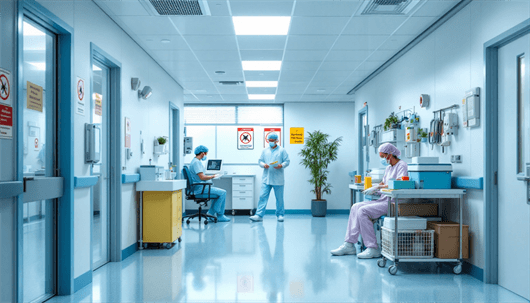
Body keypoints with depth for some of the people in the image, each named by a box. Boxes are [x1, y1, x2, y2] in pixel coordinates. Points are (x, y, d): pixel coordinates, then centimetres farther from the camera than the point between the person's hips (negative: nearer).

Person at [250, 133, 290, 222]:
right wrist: (263, 165, -8)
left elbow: (287, 161, 0)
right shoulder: (265, 151, 12)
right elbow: (260, 160, 13)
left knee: (279, 198, 6)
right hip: (266, 179, 2)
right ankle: (259, 215, -6)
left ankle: (280, 215, 19)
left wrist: (281, 166, -18)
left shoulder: (282, 150, 2)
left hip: (278, 179, -2)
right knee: (263, 196, -5)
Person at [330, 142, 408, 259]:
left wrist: (378, 187, -16)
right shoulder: (389, 167, 22)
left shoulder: (401, 165, -8)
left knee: (363, 211, -22)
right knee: (356, 207, 0)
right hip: (384, 200, 10)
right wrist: (371, 189, 4)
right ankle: (349, 244, -2)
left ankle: (373, 249, -19)